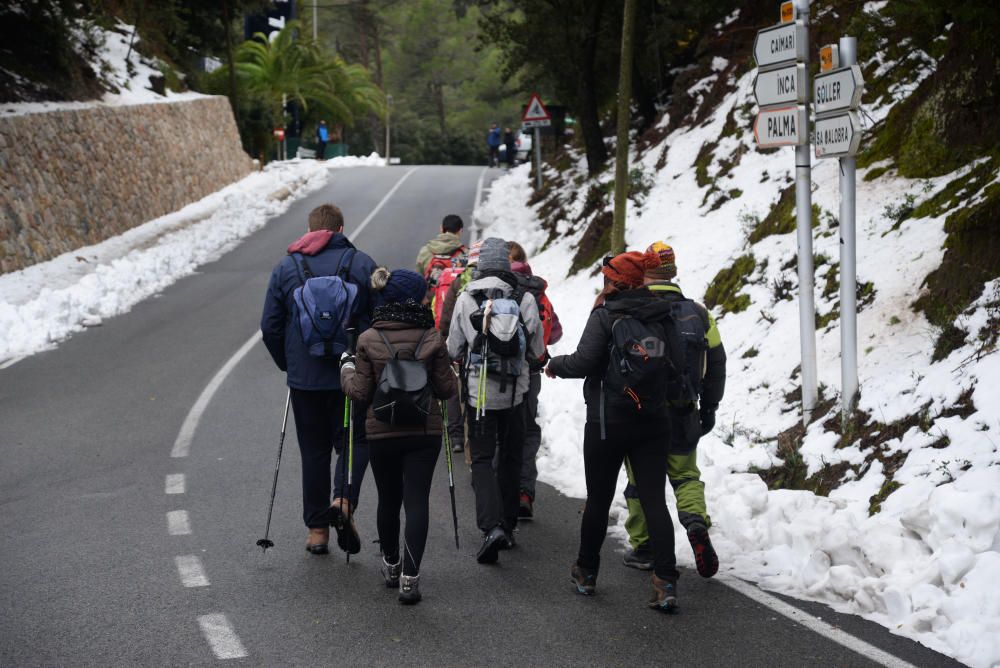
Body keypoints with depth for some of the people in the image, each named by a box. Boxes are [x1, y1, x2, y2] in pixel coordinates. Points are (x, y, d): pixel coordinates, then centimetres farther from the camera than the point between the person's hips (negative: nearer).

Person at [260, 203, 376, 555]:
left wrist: (287, 363, 16)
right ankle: (344, 500, -15)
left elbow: (270, 326, 4)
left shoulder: (285, 268, 3)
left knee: (314, 450, 10)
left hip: (304, 377, 1)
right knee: (353, 441, 11)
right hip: (352, 377, -1)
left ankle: (317, 528, 12)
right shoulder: (362, 264, 0)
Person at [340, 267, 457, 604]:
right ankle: (410, 577, -10)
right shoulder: (431, 339, -8)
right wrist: (450, 373, 18)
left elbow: (360, 392, -5)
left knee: (388, 500, 18)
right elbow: (446, 389, -3)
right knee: (417, 501, -1)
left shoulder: (368, 340, -7)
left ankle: (391, 565, 34)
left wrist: (347, 368, 13)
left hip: (381, 432, 1)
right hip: (424, 431, -1)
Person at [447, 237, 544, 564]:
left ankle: (492, 524, -17)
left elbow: (453, 349, 0)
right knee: (511, 458, 16)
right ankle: (507, 527, 22)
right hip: (515, 393, 2)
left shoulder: (466, 299, -8)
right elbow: (537, 350, 3)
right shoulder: (525, 299, -6)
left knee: (482, 458, 2)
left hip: (479, 392, -2)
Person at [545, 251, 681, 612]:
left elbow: (583, 362, -17)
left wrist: (555, 364, 2)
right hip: (653, 420, 4)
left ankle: (586, 572, 26)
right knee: (654, 500, 0)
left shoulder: (605, 315, -10)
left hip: (608, 421, -4)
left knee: (598, 499, 11)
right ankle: (665, 584, -9)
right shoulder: (661, 316, 5)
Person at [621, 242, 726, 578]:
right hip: (682, 413, 3)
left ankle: (643, 548, 14)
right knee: (685, 474, 15)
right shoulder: (697, 312, 3)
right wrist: (709, 408, 16)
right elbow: (716, 364, 7)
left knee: (640, 480, 9)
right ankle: (696, 521, -12)